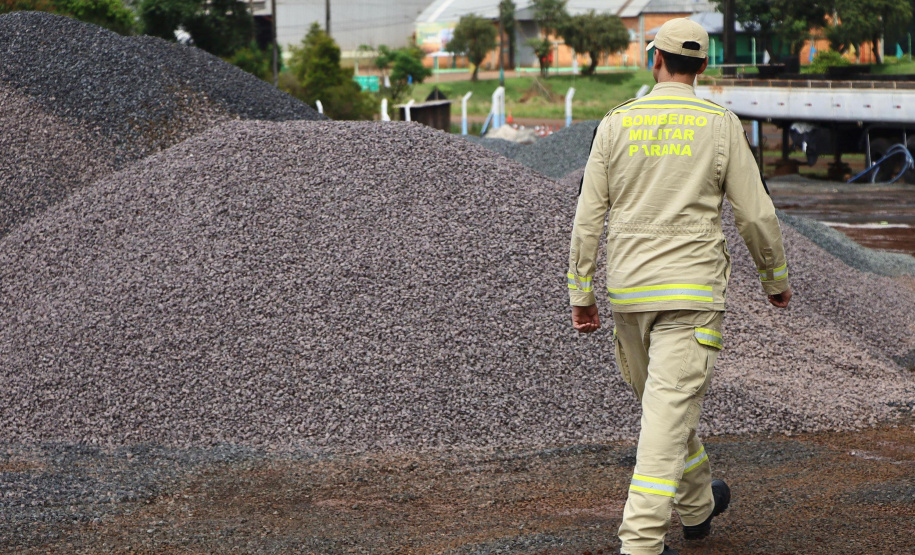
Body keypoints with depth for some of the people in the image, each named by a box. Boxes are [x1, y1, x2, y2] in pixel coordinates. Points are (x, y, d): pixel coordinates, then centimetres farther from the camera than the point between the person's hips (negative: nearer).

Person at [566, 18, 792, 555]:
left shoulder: (617, 123, 2)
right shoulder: (721, 125, -3)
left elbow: (589, 217, 1)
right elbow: (757, 214, -2)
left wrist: (581, 295, 8)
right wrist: (777, 278, 14)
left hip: (628, 291, 4)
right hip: (692, 290, -4)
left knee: (660, 401, 22)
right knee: (671, 410, -8)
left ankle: (698, 505, 40)